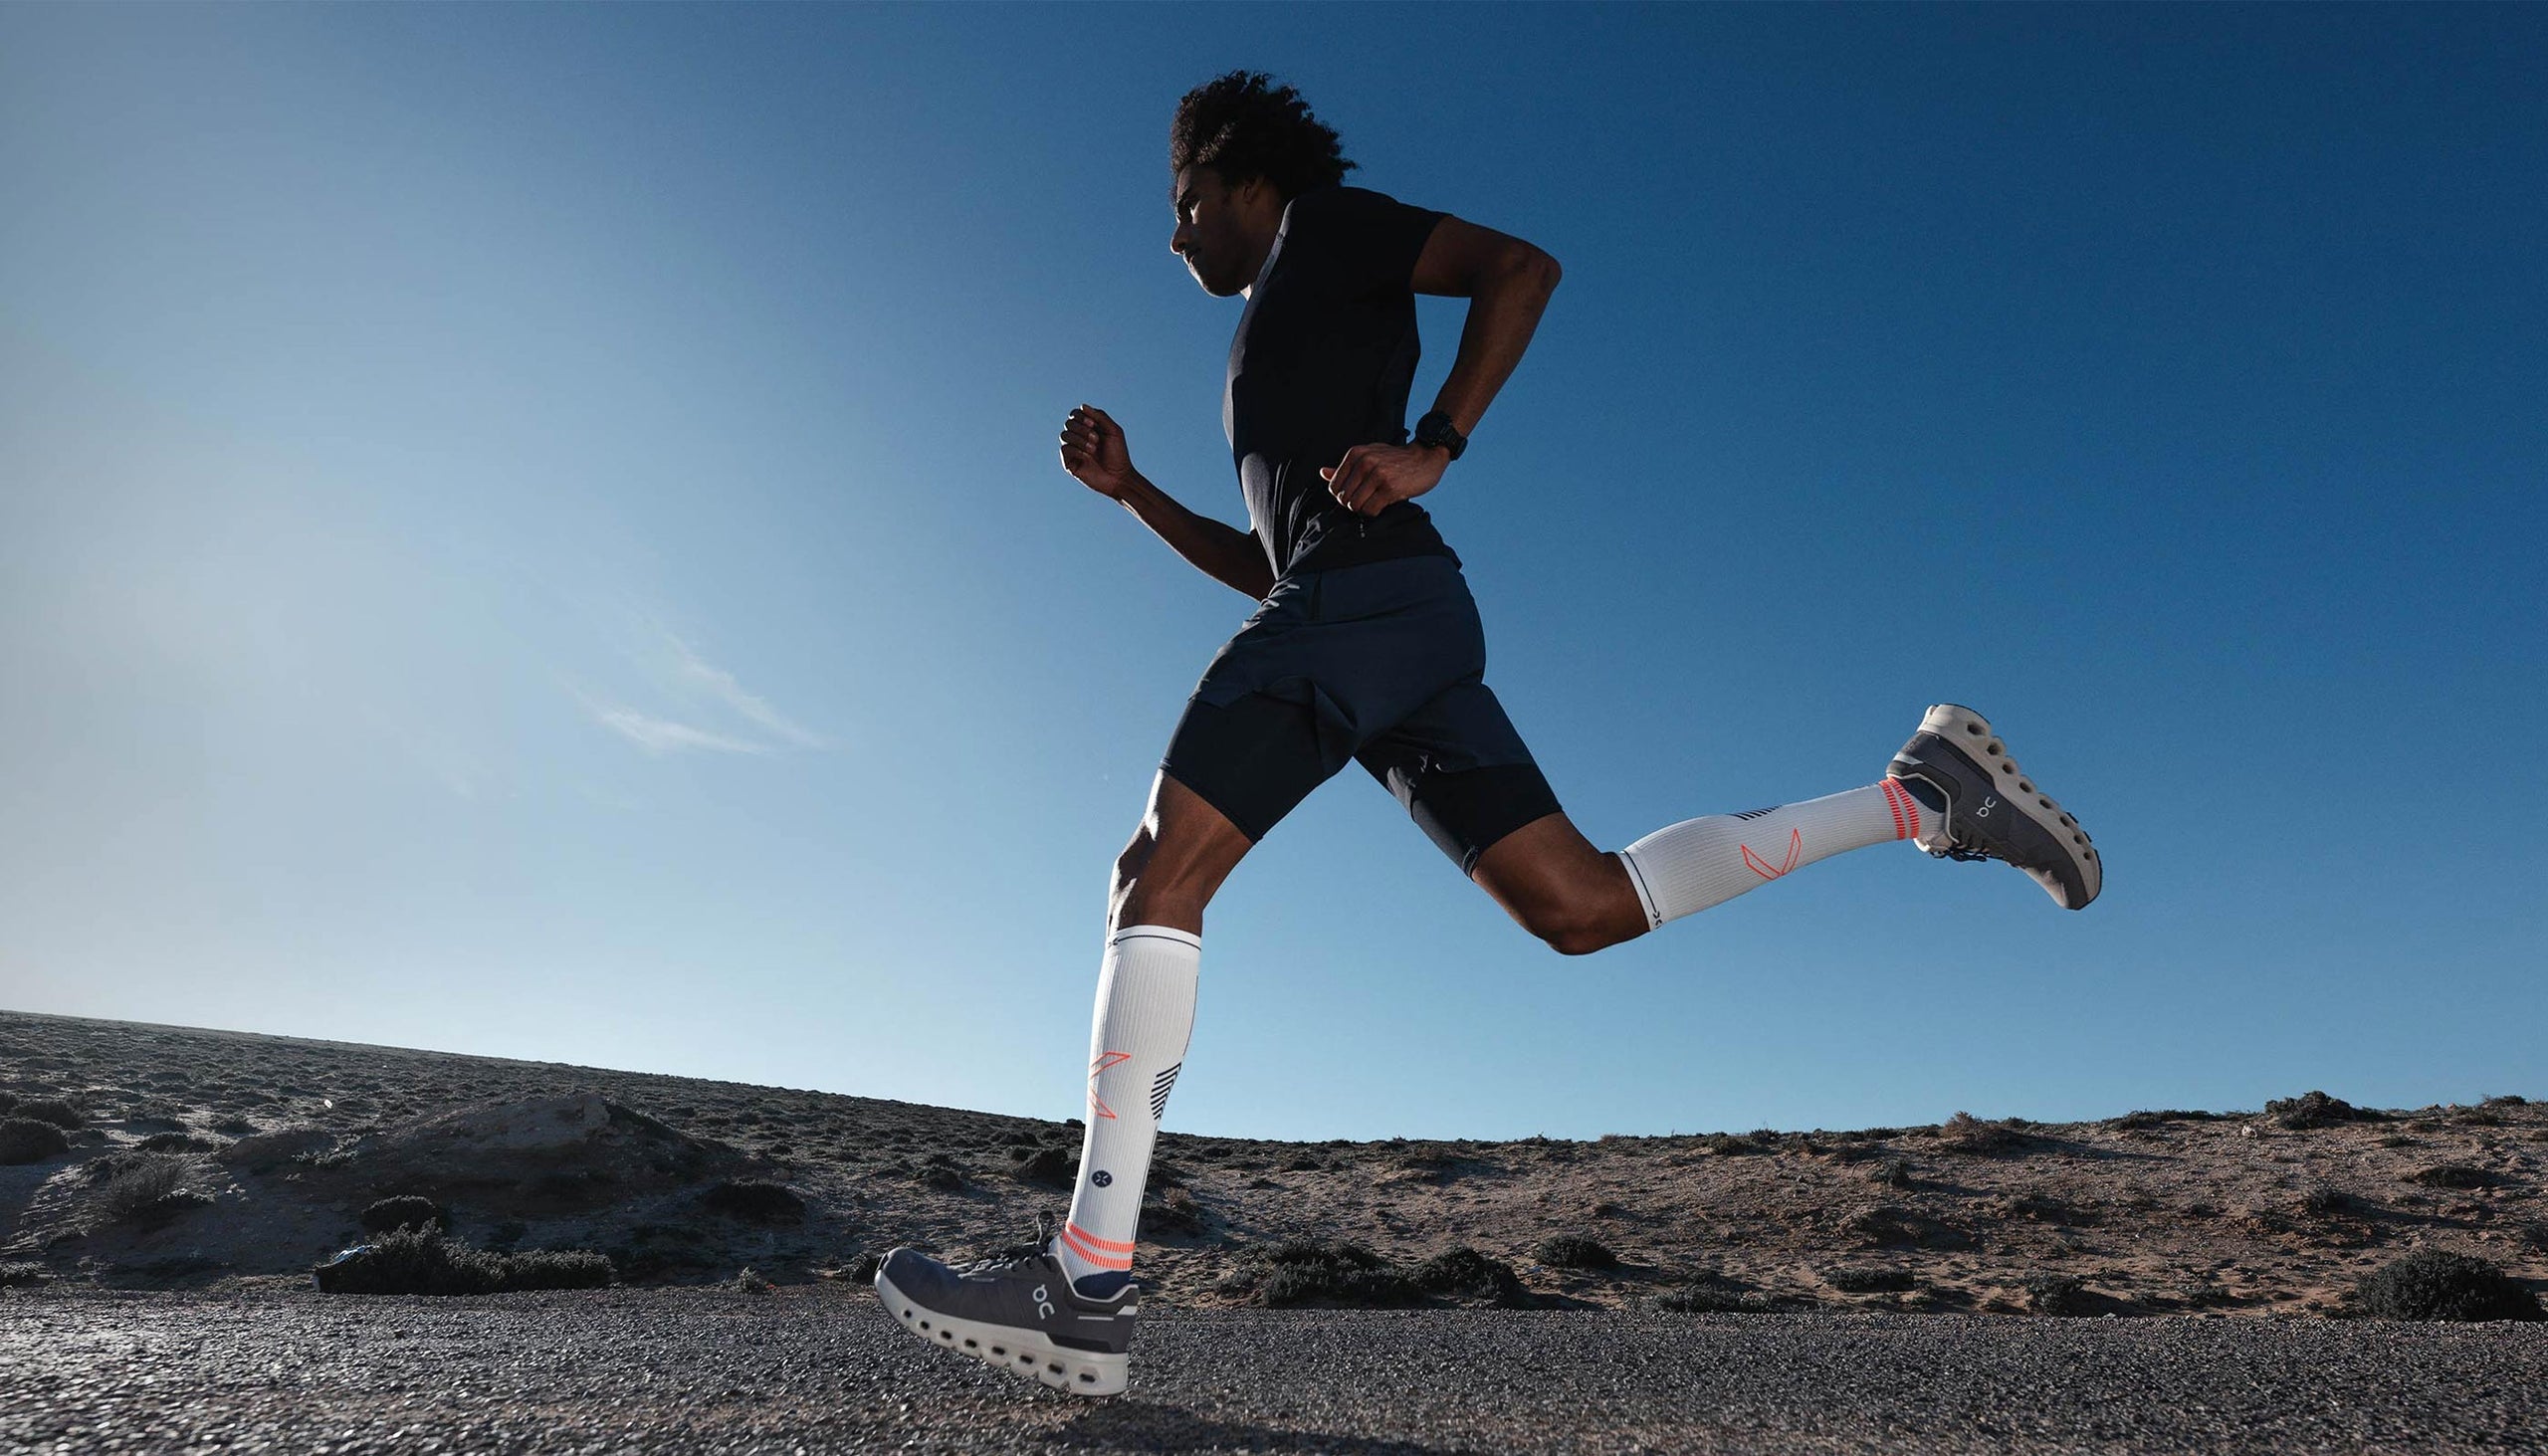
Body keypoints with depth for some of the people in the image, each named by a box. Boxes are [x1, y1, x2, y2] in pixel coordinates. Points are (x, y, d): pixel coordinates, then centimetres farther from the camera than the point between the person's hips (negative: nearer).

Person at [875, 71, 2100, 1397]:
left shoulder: (1322, 224, 15)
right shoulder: (1274, 352, 37)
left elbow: (1521, 265, -1)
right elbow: (1263, 566, 33)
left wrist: (1433, 448, -13)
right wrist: (1130, 491, 26)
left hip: (1370, 589, -9)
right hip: (1372, 618, 9)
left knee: (1158, 875, -15)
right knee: (1582, 906, 1)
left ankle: (1087, 1285, -17)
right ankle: (1920, 796, 5)